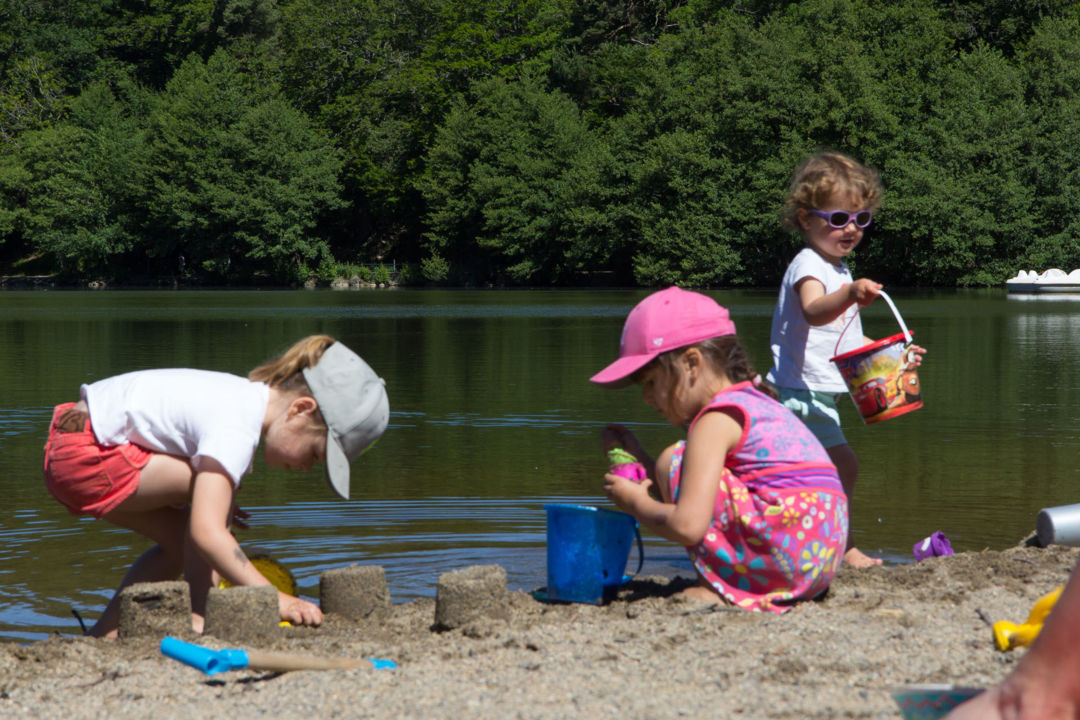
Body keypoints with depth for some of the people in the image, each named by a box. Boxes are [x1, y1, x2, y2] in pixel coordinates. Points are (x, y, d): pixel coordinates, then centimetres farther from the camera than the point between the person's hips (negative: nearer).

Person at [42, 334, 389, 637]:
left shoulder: (246, 397, 7)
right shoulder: (235, 428, -23)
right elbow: (206, 532, -30)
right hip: (82, 455, -10)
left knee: (179, 542, 9)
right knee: (216, 479, -16)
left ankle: (105, 632, 14)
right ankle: (198, 618, -12)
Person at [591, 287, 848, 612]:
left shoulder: (715, 420, -10)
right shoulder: (756, 403, 20)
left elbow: (687, 525, -19)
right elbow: (702, 497, 28)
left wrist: (636, 503, 0)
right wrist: (638, 458, 21)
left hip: (785, 557, -10)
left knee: (672, 461, -7)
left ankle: (716, 588, -7)